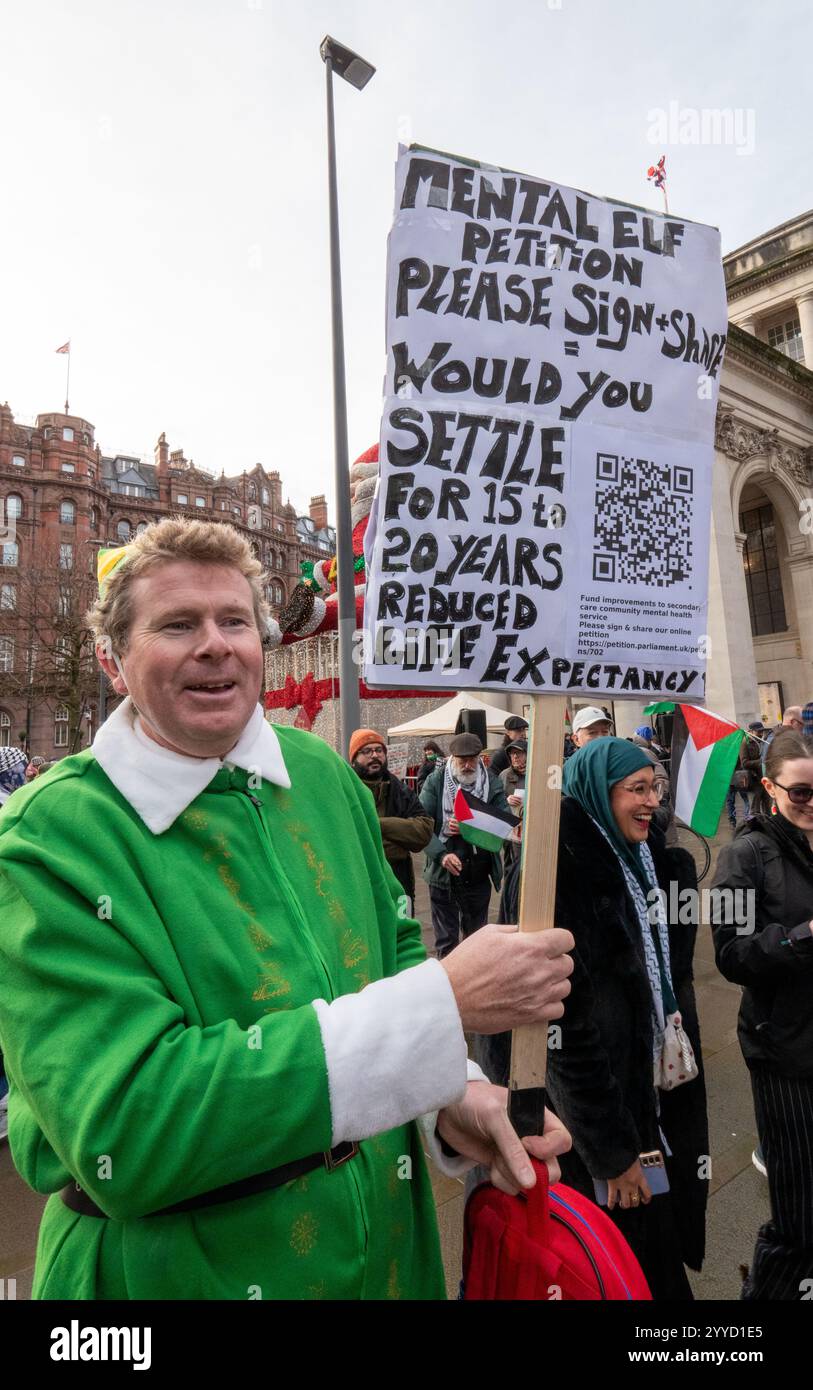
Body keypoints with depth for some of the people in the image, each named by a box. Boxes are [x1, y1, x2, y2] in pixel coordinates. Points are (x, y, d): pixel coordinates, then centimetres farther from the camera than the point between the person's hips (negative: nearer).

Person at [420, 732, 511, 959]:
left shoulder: (492, 783, -3)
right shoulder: (435, 781, -6)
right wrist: (441, 855, -26)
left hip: (479, 875, 2)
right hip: (443, 874, -2)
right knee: (446, 941, 9)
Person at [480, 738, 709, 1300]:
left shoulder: (648, 860, 2)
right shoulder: (558, 873, -23)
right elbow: (566, 1020, -22)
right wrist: (612, 1151, -17)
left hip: (638, 1085, 7)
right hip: (574, 1100, -7)